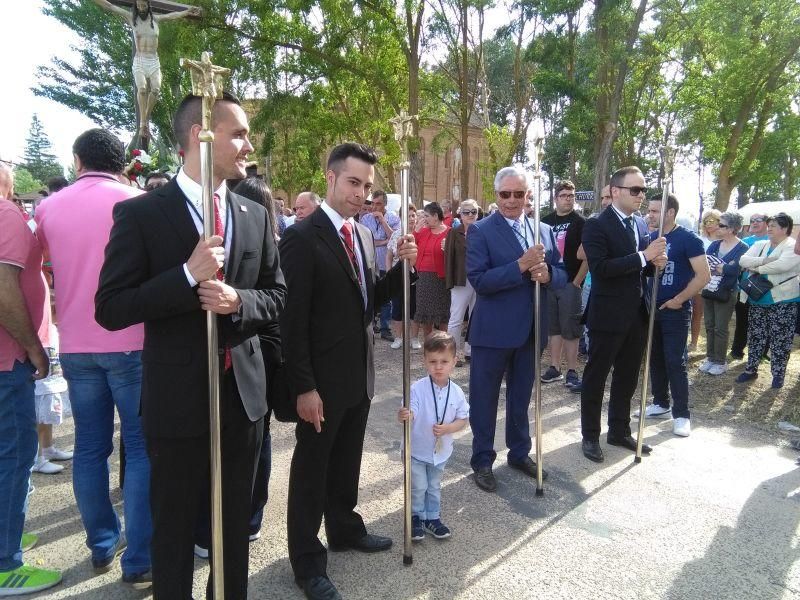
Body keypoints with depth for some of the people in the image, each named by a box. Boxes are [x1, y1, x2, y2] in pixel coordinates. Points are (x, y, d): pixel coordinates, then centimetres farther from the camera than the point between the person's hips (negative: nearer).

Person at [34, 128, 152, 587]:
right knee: (142, 447, 2)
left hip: (76, 345, 5)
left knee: (90, 448, 13)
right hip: (130, 343, -4)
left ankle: (103, 545, 26)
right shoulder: (135, 202, -7)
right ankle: (139, 560, 5)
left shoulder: (48, 208, 7)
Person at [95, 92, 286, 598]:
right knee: (174, 528, 14)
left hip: (244, 392, 4)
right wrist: (187, 276, -25)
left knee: (236, 523, 20)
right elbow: (110, 309, -12)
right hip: (178, 397, -4)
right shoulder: (141, 213, -9)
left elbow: (276, 296, 8)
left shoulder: (255, 216, 4)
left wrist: (238, 301, -14)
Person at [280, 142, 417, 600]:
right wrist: (303, 387, -19)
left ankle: (345, 529, 43)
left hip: (359, 374, 7)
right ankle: (308, 561, 27)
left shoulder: (363, 235, 8)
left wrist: (402, 267, -6)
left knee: (348, 460, 23)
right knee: (312, 468, 10)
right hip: (322, 379, -7)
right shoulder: (302, 237, -16)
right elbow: (292, 320, -18)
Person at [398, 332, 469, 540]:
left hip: (441, 451, 3)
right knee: (418, 487, 6)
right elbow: (410, 413, -27)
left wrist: (447, 428, -22)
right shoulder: (417, 389, -21)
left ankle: (432, 518, 39)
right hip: (416, 449, -3)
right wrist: (404, 416, -51)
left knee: (434, 487, 20)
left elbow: (463, 419, -4)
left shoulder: (457, 393, -11)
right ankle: (416, 518, 31)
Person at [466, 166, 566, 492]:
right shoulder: (480, 231, -10)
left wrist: (547, 274, -15)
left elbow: (562, 273, 8)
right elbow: (478, 280, -19)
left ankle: (519, 452, 38)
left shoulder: (544, 230, 7)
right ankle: (482, 460, 25)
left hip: (530, 329, 5)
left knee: (521, 397, 20)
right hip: (493, 330, -5)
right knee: (484, 399, 8)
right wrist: (521, 266, -27)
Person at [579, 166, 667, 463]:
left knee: (627, 377, 18)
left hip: (637, 315, 7)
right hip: (608, 316, -7)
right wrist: (643, 256, -25)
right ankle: (590, 436, 20)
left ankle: (619, 431, 33)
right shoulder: (597, 225, -12)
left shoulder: (641, 224, 10)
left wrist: (655, 262, -4)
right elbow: (600, 268, -24)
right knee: (595, 378, 6)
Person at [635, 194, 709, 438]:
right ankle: (660, 404, 26)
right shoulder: (650, 238, 7)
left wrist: (678, 300, -15)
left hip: (676, 310, -6)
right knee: (655, 359, 12)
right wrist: (645, 298, 6)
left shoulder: (688, 239, -10)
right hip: (652, 308, 6)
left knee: (675, 362, -3)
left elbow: (704, 275, -14)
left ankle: (681, 414, 7)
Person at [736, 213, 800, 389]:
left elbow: (783, 265, -26)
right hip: (758, 300, 5)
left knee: (780, 340, 2)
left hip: (783, 301, -5)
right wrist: (764, 260, -19)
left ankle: (778, 374, 16)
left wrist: (757, 268, -15)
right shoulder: (759, 245, 10)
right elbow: (743, 260, -3)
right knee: (755, 336, 12)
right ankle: (751, 369, 24)